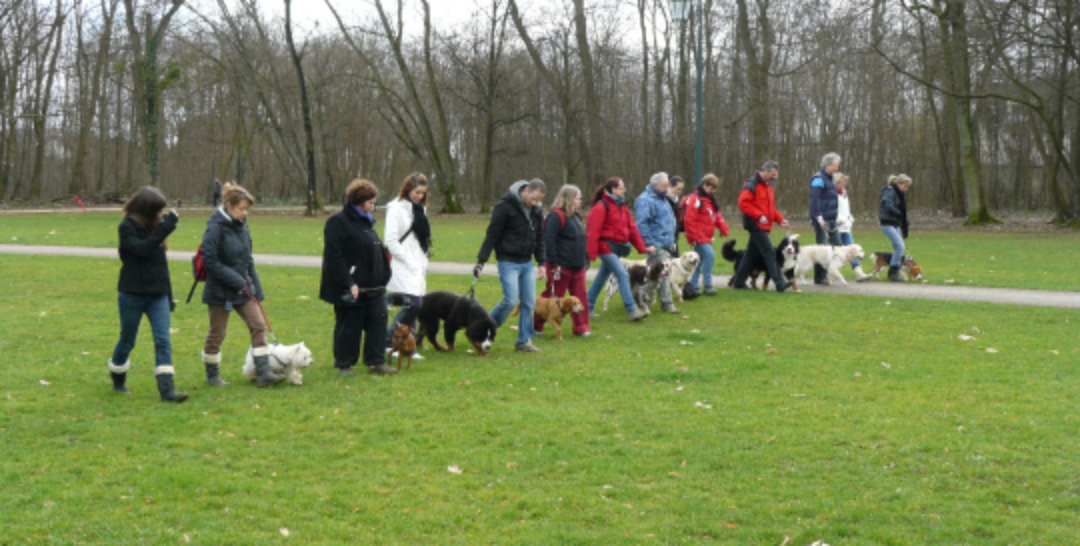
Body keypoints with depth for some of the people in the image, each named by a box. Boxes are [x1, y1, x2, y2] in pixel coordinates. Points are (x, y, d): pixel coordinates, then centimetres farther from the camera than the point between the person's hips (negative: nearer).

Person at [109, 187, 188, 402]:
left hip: (157, 294, 5)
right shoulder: (127, 227, -7)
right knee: (127, 341, 10)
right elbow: (141, 249, -26)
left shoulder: (154, 226, 10)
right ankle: (118, 381, 33)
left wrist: (169, 295, 16)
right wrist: (165, 227, -28)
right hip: (132, 294, -5)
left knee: (163, 340, -7)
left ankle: (167, 388, -12)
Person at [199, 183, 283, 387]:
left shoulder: (241, 226, 7)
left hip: (242, 289, 7)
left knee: (258, 325, -1)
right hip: (220, 291, -7)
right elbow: (210, 261, -19)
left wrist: (256, 287, 9)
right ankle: (212, 376, 19)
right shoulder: (216, 228, -16)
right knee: (217, 333, 5)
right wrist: (235, 280, -20)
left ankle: (263, 372, 1)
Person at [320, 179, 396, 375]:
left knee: (378, 323, 6)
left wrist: (384, 254, 10)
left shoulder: (366, 221, 17)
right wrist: (348, 283, -21)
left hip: (374, 287, 8)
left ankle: (376, 362, 13)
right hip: (352, 289, -8)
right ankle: (344, 364, 14)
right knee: (348, 327, 2)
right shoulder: (338, 222, -12)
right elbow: (334, 256, -18)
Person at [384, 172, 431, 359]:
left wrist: (424, 263, 12)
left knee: (415, 305, 5)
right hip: (403, 267, -8)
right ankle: (388, 340, -3)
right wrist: (409, 262, -13)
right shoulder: (396, 209, -7)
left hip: (417, 266, 8)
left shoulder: (420, 209, 17)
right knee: (413, 303, -16)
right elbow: (391, 240, -13)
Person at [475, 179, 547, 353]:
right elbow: (492, 235, -12)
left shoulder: (537, 210, 6)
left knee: (530, 302, 3)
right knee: (511, 300, -14)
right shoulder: (505, 206, -14)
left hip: (527, 263, 6)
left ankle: (524, 340, 14)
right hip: (508, 262, -6)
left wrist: (541, 262, 11)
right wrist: (481, 261, -14)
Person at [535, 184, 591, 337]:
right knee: (552, 297, 1)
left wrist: (585, 261, 18)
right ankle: (535, 325, 14)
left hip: (578, 267, 8)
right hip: (561, 267, -8)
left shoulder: (575, 217, 15)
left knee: (580, 296, 6)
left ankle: (581, 327, 12)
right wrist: (553, 264, -23)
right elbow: (548, 241, -21)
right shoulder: (557, 216, -14)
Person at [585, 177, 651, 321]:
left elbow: (632, 228, 15)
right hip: (606, 246, -8)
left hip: (618, 247, 8)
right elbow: (593, 231, -15)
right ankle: (632, 310, -17)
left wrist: (642, 248, 10)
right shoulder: (601, 207, -12)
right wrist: (592, 253, -18)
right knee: (623, 275, -15)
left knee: (602, 277, 13)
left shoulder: (622, 206, 15)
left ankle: (588, 308, 23)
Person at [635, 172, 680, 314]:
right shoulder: (645, 200, -12)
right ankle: (667, 304, -9)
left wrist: (672, 241, 24)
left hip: (666, 244, 10)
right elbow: (641, 223, -19)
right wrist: (649, 243, -21)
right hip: (657, 246, -10)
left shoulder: (662, 199, 20)